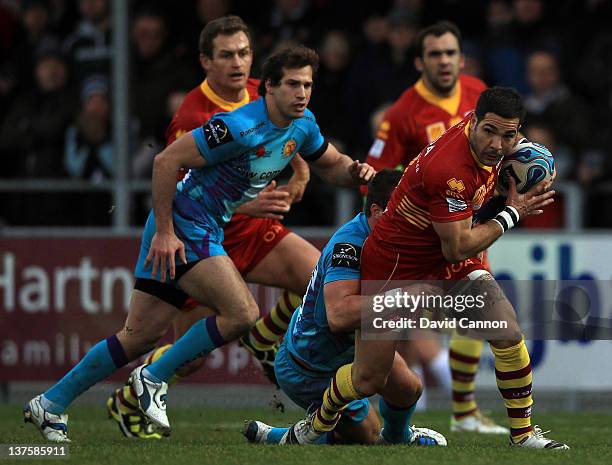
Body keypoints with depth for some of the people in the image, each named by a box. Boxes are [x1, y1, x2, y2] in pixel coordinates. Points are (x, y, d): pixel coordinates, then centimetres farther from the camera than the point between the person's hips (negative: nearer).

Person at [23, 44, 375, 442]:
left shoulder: (303, 126, 4)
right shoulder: (240, 126, -23)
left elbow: (331, 164, 21)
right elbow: (167, 160, -21)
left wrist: (354, 171, -3)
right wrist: (164, 231, -21)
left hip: (208, 231, 9)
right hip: (182, 227, -9)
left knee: (142, 336, 8)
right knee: (242, 314, -19)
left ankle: (51, 404, 16)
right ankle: (154, 379, -4)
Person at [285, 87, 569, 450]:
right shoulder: (450, 170, -35)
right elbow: (457, 248, -27)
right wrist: (512, 214, -19)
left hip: (449, 261, 7)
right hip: (397, 263, -7)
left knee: (509, 336, -12)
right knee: (368, 380, 0)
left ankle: (524, 433, 5)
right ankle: (321, 421, 32)